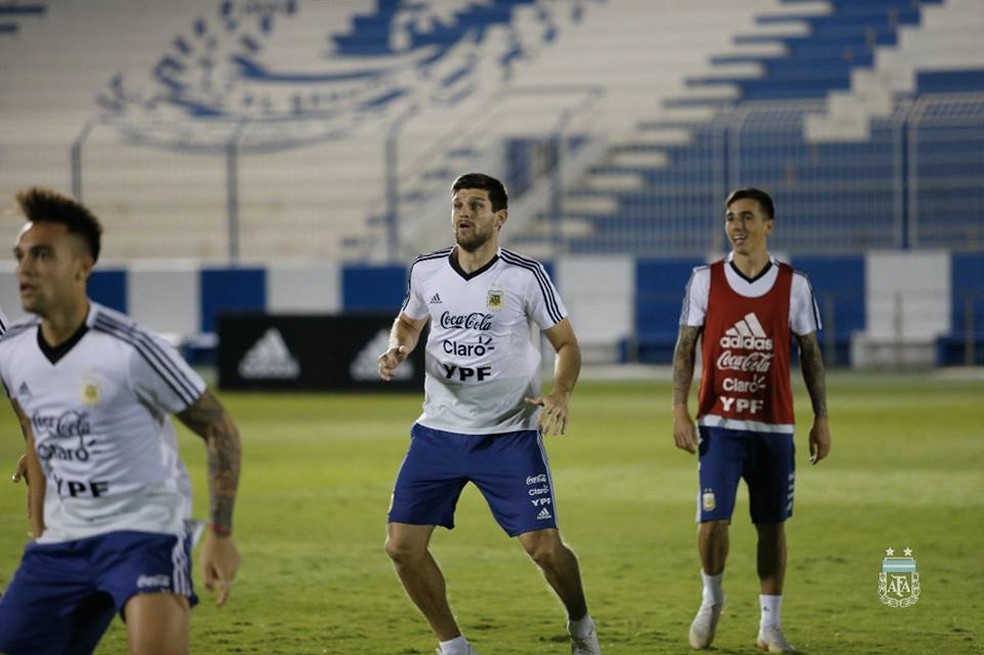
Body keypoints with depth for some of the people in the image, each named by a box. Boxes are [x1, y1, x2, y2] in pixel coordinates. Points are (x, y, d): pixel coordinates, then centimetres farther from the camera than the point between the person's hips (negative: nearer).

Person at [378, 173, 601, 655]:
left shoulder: (525, 276, -8)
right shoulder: (425, 271, 1)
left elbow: (566, 343, 0)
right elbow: (409, 322, 21)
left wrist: (560, 393, -18)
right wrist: (397, 349, -2)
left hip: (509, 434, -3)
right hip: (439, 431, 3)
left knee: (544, 548, -9)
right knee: (401, 545, -6)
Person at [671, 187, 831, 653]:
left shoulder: (793, 285, 1)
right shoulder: (705, 280, 1)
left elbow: (810, 354, 8)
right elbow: (685, 348, 4)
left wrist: (821, 418, 3)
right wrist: (679, 409, -5)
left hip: (774, 427, 1)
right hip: (719, 425, -1)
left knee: (772, 525, 5)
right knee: (713, 521, -10)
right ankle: (711, 600, 17)